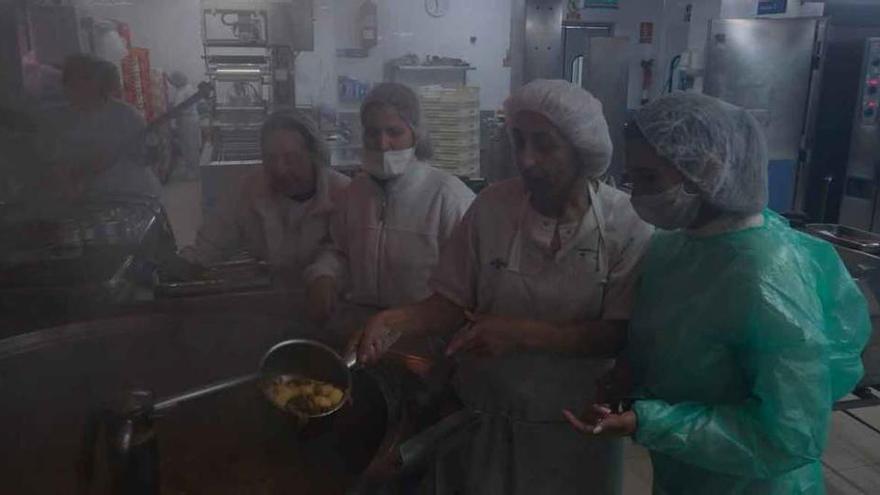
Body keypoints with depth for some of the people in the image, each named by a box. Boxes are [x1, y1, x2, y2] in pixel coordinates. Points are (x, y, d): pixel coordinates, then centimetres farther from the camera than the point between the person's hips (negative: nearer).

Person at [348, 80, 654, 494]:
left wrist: (522, 334, -26)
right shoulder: (491, 207, -9)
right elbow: (453, 302, -4)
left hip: (573, 425, -1)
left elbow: (621, 334, -17)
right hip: (483, 413, 2)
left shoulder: (626, 225, -15)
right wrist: (397, 321, -22)